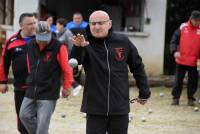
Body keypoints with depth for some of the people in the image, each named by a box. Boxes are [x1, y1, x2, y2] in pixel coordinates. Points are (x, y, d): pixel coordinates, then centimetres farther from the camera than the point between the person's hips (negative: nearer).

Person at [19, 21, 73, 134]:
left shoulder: (59, 48, -13)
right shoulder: (31, 46, 4)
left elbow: (67, 68, -7)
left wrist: (67, 87, -1)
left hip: (49, 94, -6)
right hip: (31, 92, 6)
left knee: (42, 124, -7)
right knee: (25, 115, 8)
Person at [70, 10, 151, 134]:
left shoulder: (123, 42, 0)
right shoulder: (86, 44, -5)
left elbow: (137, 67, 11)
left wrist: (144, 93, 14)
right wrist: (78, 48, -43)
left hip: (120, 108, 2)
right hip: (95, 108, -2)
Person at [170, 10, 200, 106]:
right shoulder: (183, 27, -3)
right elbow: (174, 40, -2)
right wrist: (175, 51, -18)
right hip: (181, 60, 0)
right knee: (178, 80, 6)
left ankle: (190, 98, 19)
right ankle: (175, 98, 15)